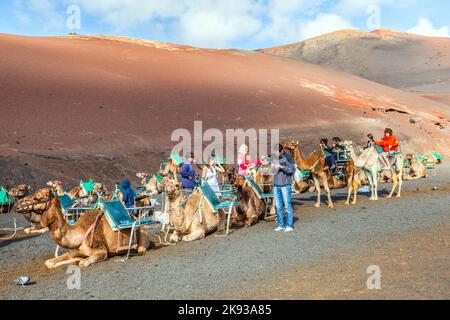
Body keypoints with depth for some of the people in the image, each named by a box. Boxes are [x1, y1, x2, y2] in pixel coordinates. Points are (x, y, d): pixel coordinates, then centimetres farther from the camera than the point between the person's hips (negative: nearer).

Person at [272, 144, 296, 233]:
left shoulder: (287, 157, -6)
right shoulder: (274, 158, 10)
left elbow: (292, 170, -10)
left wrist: (282, 167, -20)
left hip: (285, 185, -5)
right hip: (276, 185, 5)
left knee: (287, 206, -1)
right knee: (278, 207, 9)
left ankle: (289, 225, 8)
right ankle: (281, 225, 18)